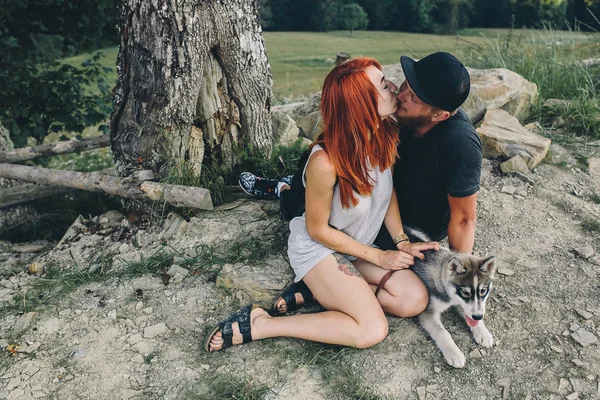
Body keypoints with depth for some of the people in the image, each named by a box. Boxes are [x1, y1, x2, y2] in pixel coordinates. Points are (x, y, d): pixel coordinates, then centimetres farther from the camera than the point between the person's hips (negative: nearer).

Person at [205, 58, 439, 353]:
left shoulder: (383, 137, -11)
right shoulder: (325, 162, -32)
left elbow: (388, 193, 5)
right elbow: (318, 230, -19)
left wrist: (402, 242, -7)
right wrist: (379, 257, -13)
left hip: (357, 246, 7)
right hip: (318, 248, -7)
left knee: (416, 299, -8)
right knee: (373, 330, -20)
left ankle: (319, 291, 1)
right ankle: (256, 325, -12)